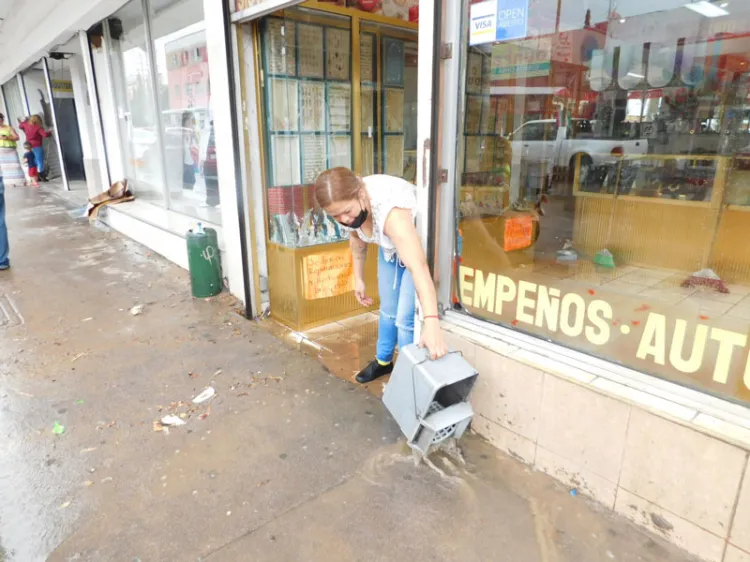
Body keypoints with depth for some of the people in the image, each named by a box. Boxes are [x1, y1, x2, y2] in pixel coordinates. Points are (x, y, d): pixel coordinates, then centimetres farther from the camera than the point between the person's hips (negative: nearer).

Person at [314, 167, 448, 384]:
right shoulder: (348, 206, -20)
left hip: (419, 245, -6)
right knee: (388, 309, 18)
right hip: (390, 247, 7)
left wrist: (431, 323, -59)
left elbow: (418, 266, -52)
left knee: (406, 318, -11)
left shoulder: (389, 210, -43)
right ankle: (383, 361, 38)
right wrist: (359, 279, 8)